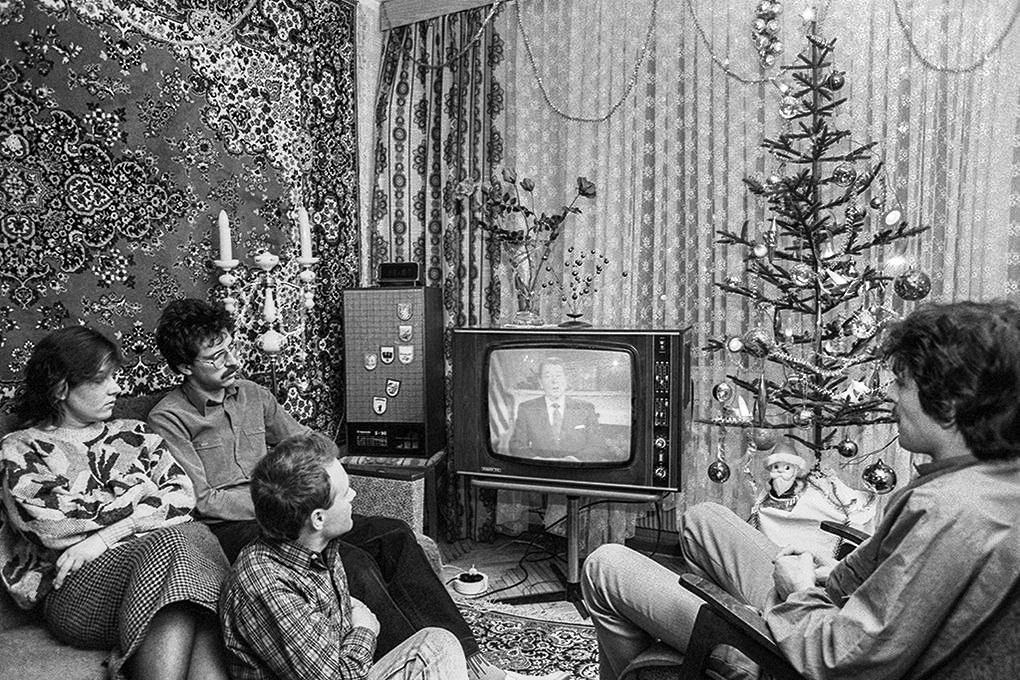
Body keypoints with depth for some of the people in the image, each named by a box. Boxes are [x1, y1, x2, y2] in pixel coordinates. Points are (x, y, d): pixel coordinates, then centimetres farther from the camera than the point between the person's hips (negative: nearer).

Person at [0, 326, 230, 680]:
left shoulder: (134, 434, 20)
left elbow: (182, 497, 6)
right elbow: (50, 526, -7)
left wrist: (105, 537, -7)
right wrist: (141, 492, -1)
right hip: (78, 588, -3)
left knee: (195, 535, -32)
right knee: (177, 541, -33)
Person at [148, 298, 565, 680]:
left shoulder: (253, 395, 14)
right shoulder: (168, 420, -5)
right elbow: (201, 500, -11)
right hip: (233, 528, -5)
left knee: (393, 535, -17)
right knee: (352, 561, -30)